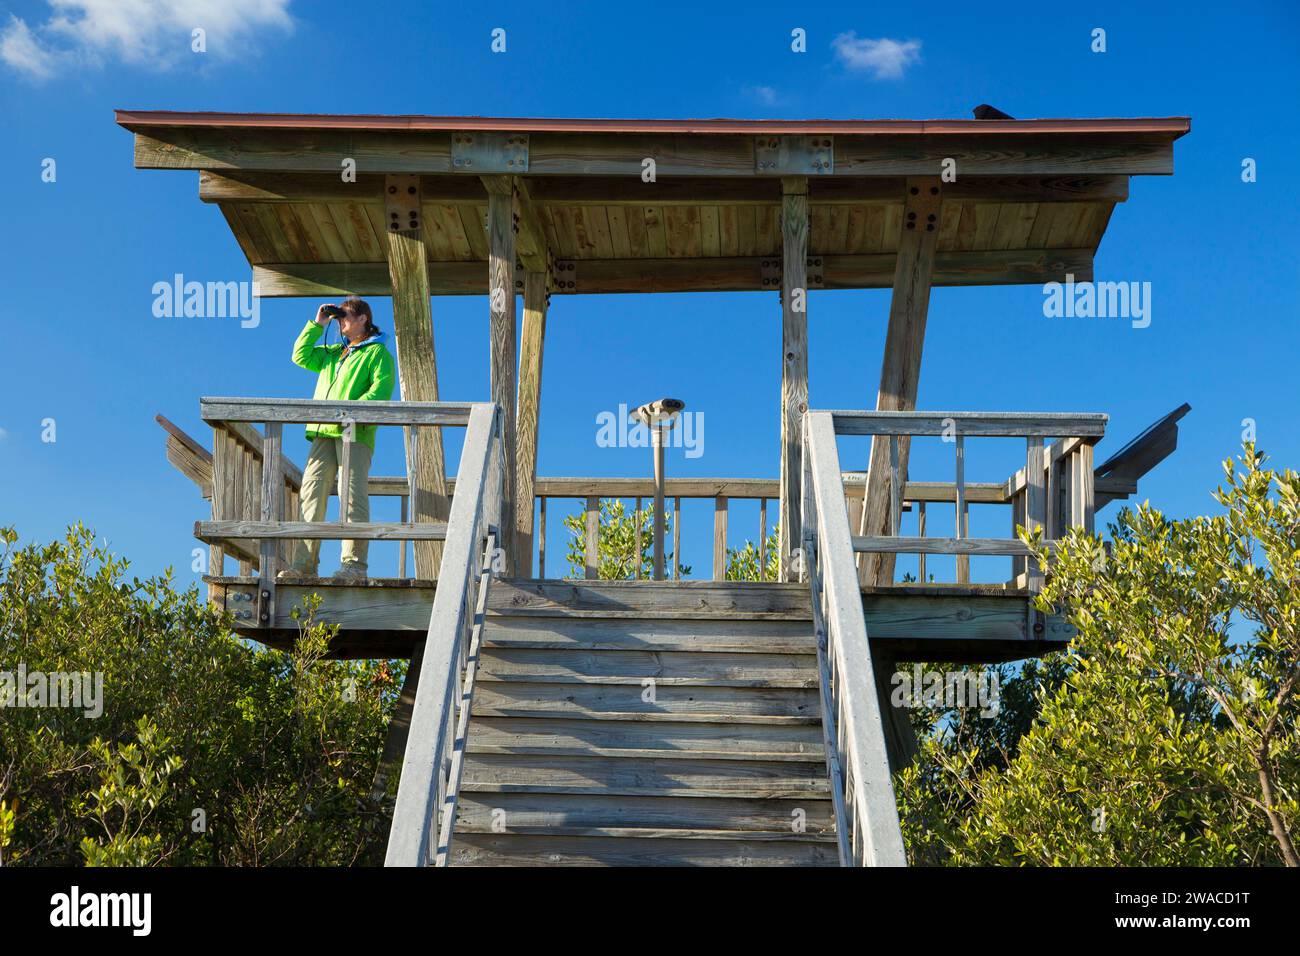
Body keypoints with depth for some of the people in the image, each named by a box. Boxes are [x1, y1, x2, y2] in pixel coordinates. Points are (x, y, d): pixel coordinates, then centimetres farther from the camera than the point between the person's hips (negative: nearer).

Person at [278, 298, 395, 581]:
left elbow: (382, 387, -7)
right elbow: (301, 355, 27)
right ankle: (305, 562, -4)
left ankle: (354, 563, -15)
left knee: (353, 494, -13)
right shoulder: (332, 353, 30)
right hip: (324, 433, 7)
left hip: (355, 432, -7)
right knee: (311, 493, -3)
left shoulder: (377, 352, 6)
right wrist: (317, 325, 22)